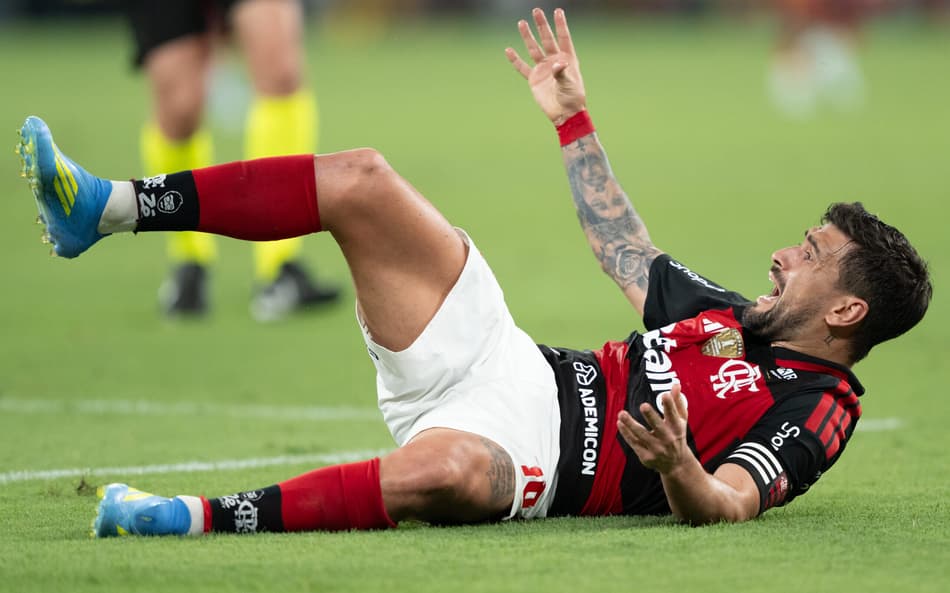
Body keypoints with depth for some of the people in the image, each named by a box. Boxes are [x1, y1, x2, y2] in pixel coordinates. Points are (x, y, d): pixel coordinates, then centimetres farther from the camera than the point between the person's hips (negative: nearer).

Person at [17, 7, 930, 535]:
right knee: (360, 180, -4)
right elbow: (625, 250, 36)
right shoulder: (736, 319, 21)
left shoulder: (814, 410, -4)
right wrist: (573, 118, 38)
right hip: (507, 363, 9)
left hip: (528, 452, -9)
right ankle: (106, 207, -6)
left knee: (450, 467, -49)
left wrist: (674, 466, -45)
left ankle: (205, 518, -43)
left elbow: (726, 506, -23)